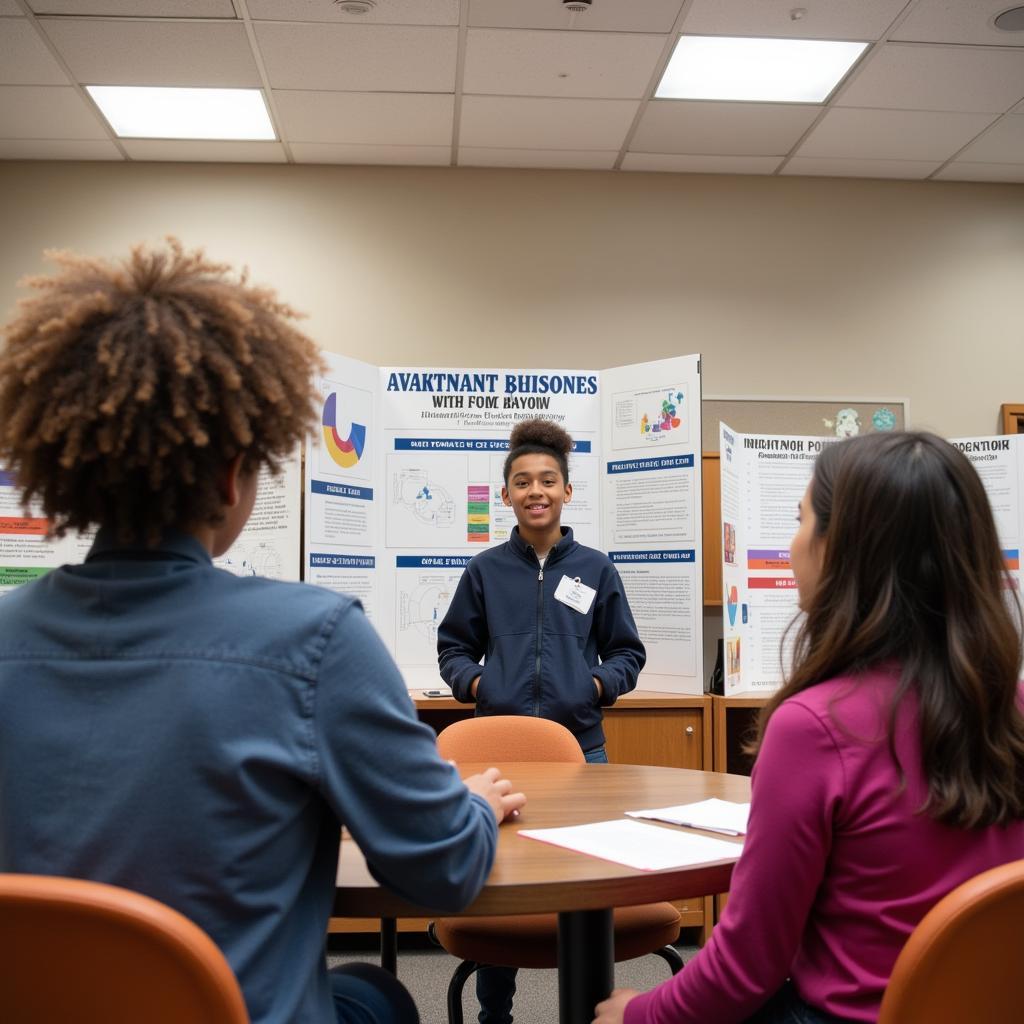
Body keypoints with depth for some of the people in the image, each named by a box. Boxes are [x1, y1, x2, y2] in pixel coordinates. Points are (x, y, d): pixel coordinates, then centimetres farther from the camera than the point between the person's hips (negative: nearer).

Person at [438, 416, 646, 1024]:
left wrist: (600, 685, -4)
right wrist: (474, 682, -3)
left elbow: (627, 653, 14)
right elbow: (454, 648, 16)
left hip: (580, 743, 0)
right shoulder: (486, 570, 9)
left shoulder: (596, 570, 9)